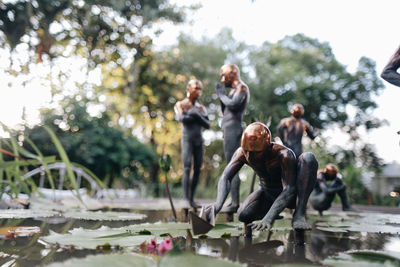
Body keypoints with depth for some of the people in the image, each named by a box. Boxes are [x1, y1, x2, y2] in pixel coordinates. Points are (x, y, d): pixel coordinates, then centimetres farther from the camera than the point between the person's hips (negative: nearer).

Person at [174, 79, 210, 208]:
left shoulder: (201, 108, 19)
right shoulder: (180, 105, 6)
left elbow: (207, 125, 7)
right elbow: (180, 118, -15)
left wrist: (196, 116, -9)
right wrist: (196, 116, -4)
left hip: (199, 140, 5)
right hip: (187, 139, -5)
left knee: (197, 169, 0)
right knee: (187, 168, -14)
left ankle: (191, 198, 5)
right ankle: (186, 198, -17)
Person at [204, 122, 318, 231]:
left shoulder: (284, 154, -32)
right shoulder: (242, 152, -20)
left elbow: (290, 188, -39)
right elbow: (225, 177, -27)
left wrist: (269, 218, -51)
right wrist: (217, 205, -47)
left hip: (289, 196, -4)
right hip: (267, 195, 4)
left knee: (308, 157, -29)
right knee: (243, 215, -26)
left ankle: (299, 214, -27)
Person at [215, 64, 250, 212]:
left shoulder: (242, 87, -4)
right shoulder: (234, 90, 24)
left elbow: (233, 105, -22)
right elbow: (226, 112, 26)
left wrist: (222, 94, -7)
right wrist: (221, 96, 16)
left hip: (233, 129, -10)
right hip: (229, 129, 10)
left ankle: (235, 203, -14)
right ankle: (234, 201, 9)